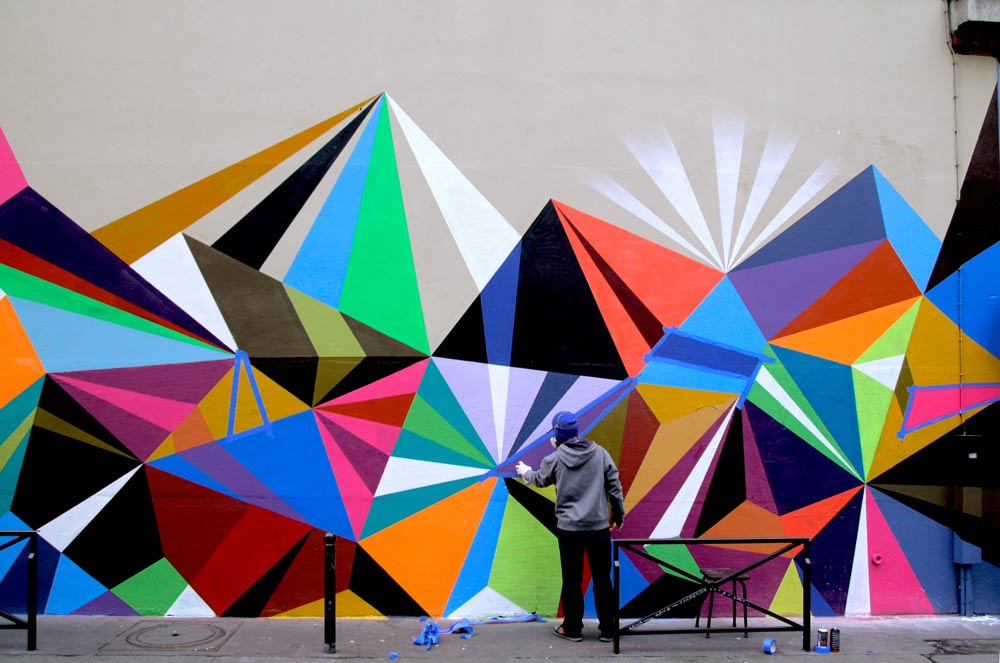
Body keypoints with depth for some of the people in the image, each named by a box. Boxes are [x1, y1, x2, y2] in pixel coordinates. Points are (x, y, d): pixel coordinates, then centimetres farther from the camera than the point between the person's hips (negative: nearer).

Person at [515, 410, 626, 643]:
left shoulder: (554, 459, -3)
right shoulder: (600, 453, -2)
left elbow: (539, 479, 17)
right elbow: (614, 485, 2)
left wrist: (525, 472, 40)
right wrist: (618, 513, 16)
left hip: (569, 529, -1)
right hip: (599, 526, 1)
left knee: (572, 580, 10)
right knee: (602, 578, 10)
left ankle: (572, 628, 19)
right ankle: (607, 629, 17)